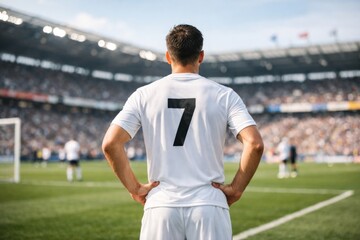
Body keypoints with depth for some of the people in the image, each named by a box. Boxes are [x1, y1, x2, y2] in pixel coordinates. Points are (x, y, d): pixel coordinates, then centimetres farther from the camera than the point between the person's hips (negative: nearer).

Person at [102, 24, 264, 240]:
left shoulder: (144, 95, 4)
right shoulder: (224, 95, 2)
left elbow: (110, 144, -5)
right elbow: (255, 144, -9)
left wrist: (135, 188, 3)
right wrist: (236, 189, 1)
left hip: (161, 206, 1)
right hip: (210, 206, 0)